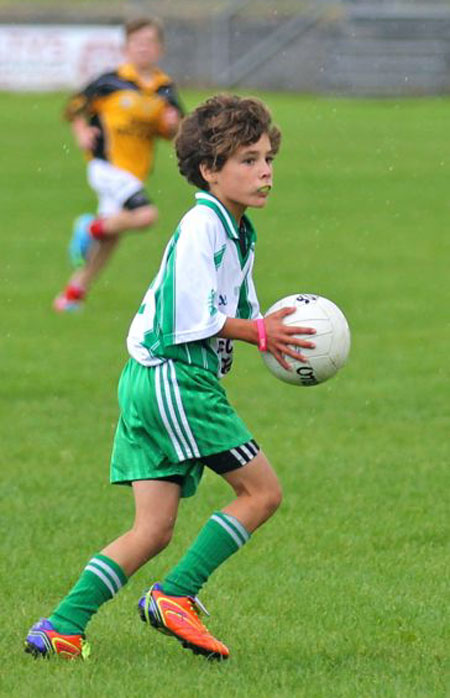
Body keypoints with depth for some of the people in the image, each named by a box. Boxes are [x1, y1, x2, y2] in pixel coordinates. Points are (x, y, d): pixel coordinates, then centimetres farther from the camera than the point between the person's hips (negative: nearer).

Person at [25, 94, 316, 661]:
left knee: (153, 530, 4)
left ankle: (61, 628, -1)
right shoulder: (201, 227, -13)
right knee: (262, 490, -5)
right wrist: (259, 332, -8)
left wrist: (270, 334, 2)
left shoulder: (237, 233, 18)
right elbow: (196, 319, -18)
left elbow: (235, 313, 22)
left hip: (149, 382, 9)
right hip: (173, 376, -9)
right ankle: (174, 595, -4)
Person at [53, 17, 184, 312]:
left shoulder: (166, 89, 5)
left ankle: (74, 292, 24)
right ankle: (92, 227, -2)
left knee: (110, 238, 11)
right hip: (107, 164, -6)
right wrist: (82, 134, -14)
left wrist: (172, 124, -9)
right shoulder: (111, 83, -8)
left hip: (135, 172, 6)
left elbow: (174, 131, 14)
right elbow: (76, 106, 2)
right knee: (145, 215, -25)